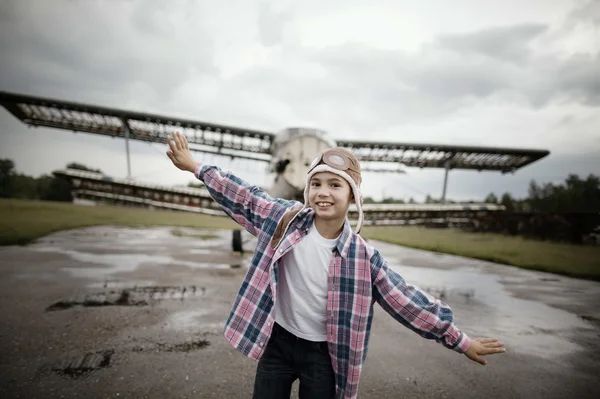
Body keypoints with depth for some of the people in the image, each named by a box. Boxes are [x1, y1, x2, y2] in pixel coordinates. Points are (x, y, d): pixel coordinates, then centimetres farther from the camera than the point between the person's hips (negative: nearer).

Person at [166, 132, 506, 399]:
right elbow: (243, 197, -3)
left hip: (323, 355, -1)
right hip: (277, 342, 2)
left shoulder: (363, 256, -16)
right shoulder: (285, 218, -13)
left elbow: (408, 301, -9)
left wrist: (460, 340, -3)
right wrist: (195, 166, 3)